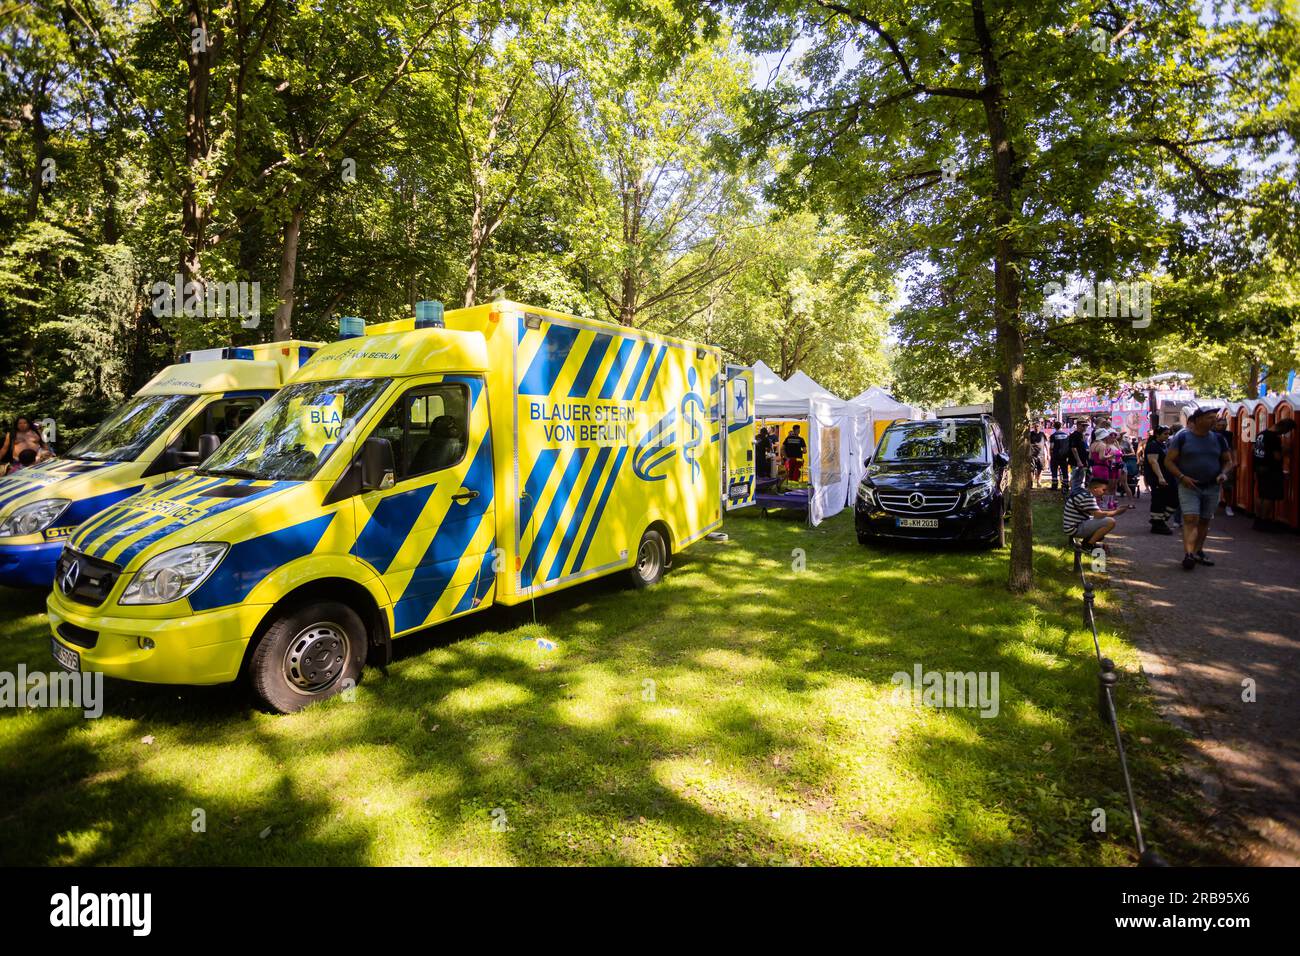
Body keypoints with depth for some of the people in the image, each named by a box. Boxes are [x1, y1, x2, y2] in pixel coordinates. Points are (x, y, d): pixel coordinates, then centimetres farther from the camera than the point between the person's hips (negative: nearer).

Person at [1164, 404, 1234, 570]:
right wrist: (1182, 477, -17)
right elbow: (1168, 461, -4)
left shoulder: (1217, 439, 10)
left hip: (1212, 487, 5)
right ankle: (1188, 554, -25)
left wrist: (1223, 474, -4)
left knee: (1205, 521, 11)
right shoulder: (1182, 437, -3)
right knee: (1190, 519, -16)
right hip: (1189, 486, -5)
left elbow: (1228, 461, 18)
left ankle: (1198, 552, 23)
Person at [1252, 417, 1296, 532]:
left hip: (1260, 468, 9)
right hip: (1271, 470, -9)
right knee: (1270, 497, -2)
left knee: (1261, 496, 13)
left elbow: (1257, 451, 16)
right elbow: (1277, 456, -19)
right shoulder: (1275, 437, -19)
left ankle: (1258, 520, 18)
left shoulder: (1261, 434, 8)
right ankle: (1264, 522, 2)